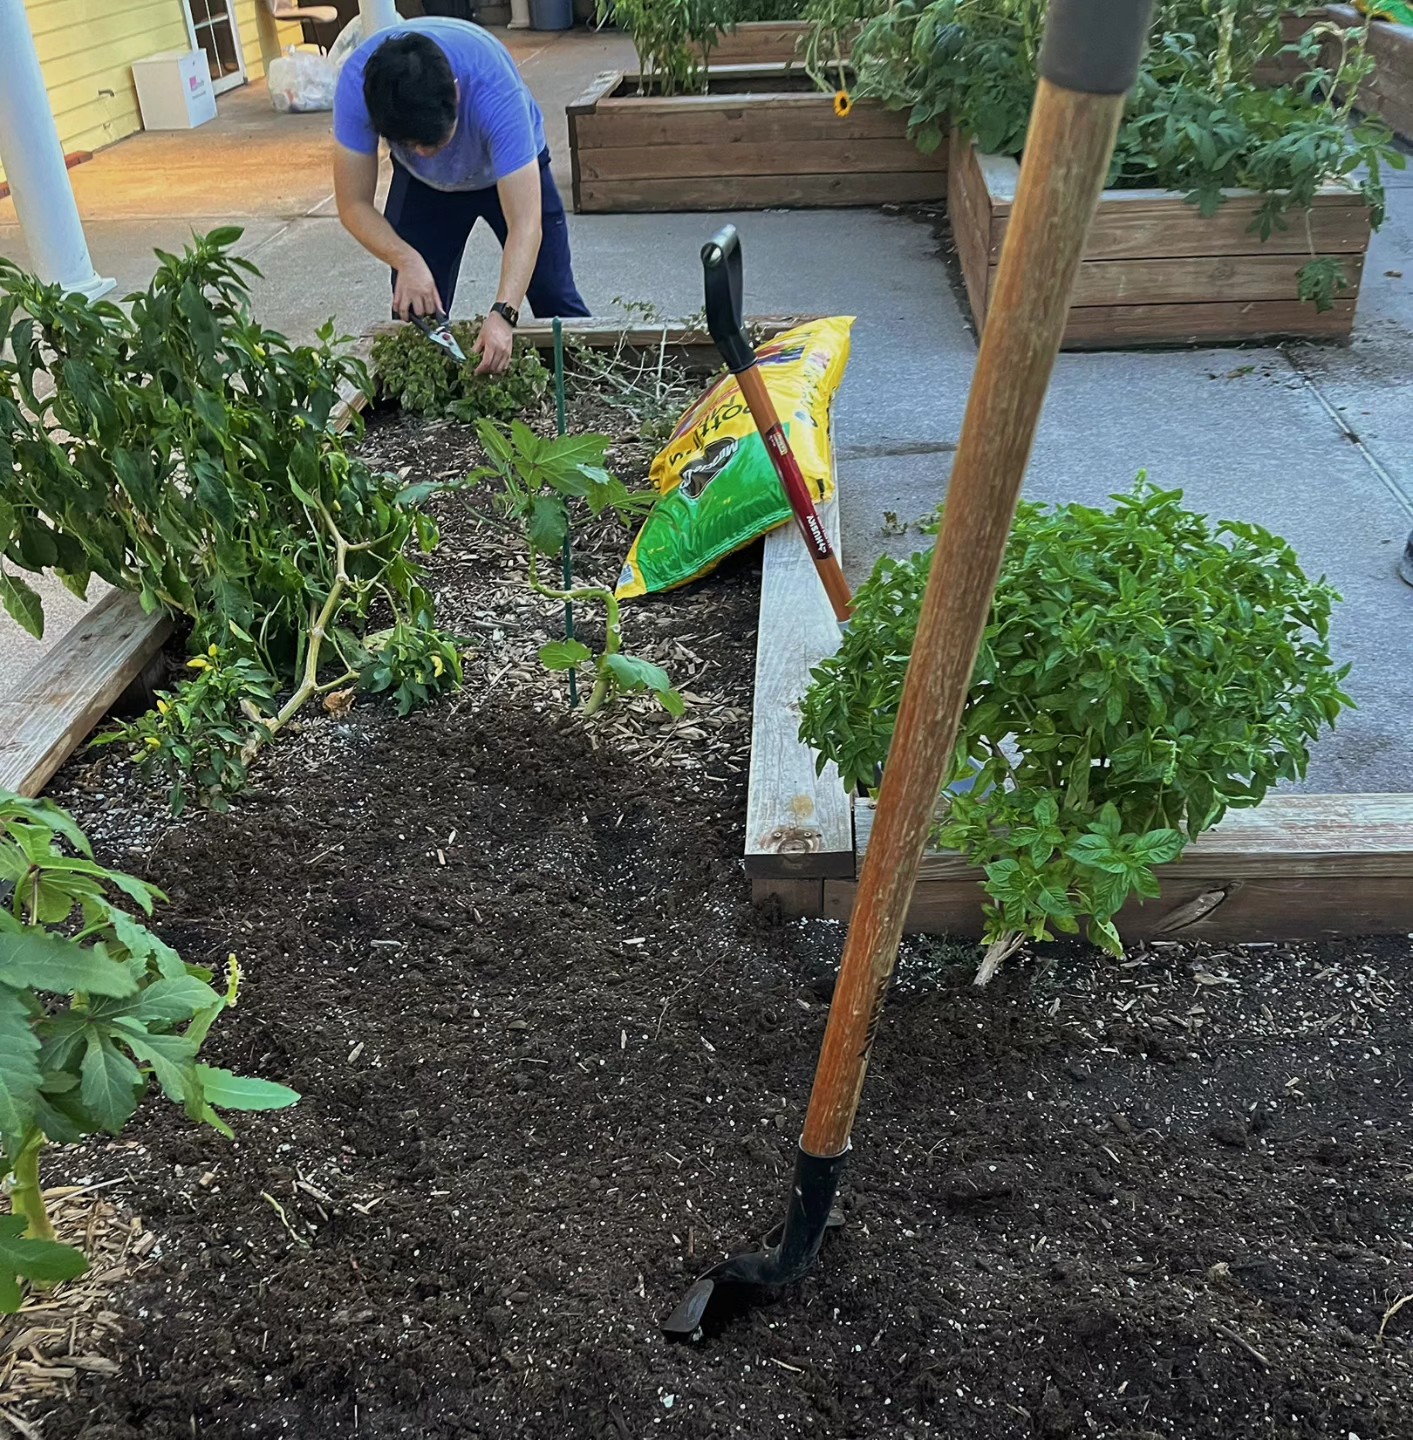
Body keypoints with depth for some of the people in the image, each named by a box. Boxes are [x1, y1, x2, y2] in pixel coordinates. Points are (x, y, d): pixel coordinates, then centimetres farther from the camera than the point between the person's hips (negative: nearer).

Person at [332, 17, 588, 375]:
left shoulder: (494, 90, -42)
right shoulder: (357, 84, -35)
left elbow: (525, 224, -45)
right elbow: (354, 205, -28)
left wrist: (503, 314, -58)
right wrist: (406, 261, -47)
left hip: (510, 168, -2)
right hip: (421, 184, 2)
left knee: (557, 303, -8)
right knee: (414, 316, -3)